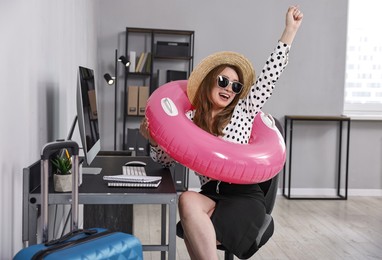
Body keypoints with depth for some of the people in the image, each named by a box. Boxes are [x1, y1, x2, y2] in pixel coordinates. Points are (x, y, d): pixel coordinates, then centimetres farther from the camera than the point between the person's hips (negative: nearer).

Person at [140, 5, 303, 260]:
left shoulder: (242, 111, 9)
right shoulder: (189, 120, 12)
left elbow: (270, 74, 5)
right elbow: (167, 159, 18)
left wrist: (290, 30, 4)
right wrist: (153, 139, -4)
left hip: (245, 195, -2)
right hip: (211, 195, 3)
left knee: (195, 232, -28)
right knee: (188, 200, -33)